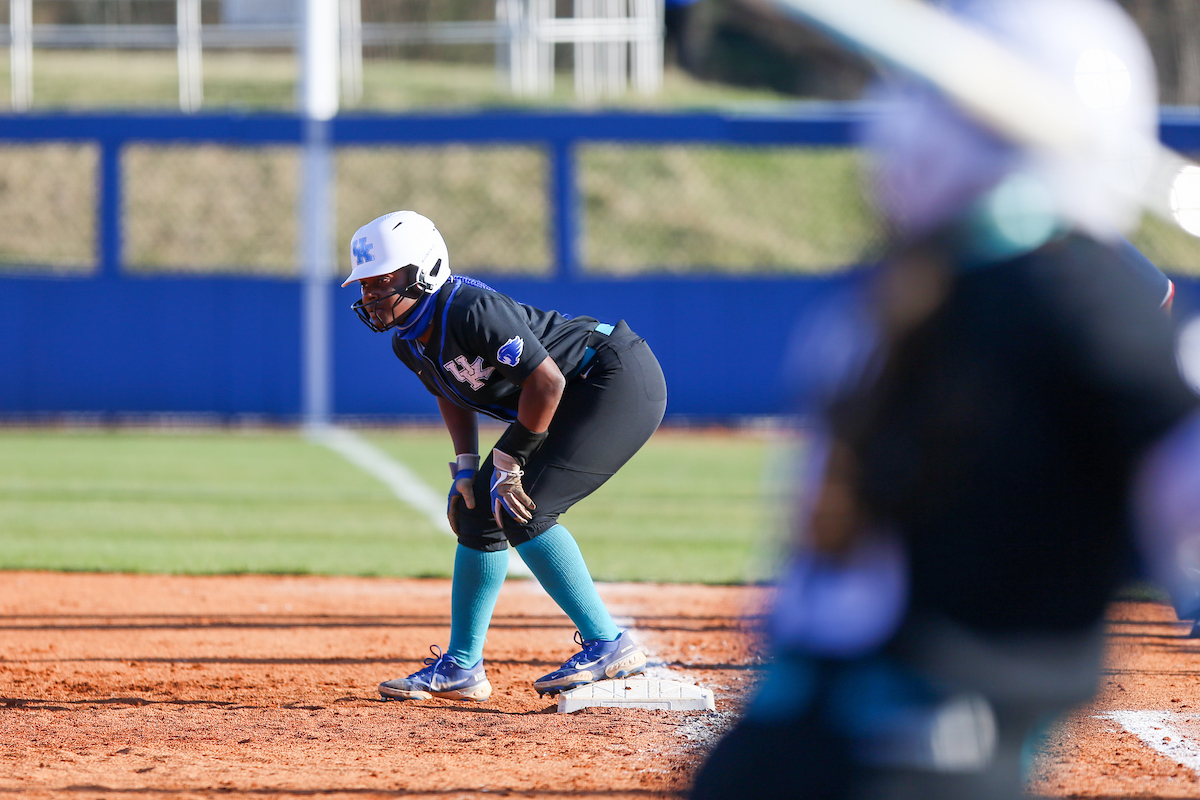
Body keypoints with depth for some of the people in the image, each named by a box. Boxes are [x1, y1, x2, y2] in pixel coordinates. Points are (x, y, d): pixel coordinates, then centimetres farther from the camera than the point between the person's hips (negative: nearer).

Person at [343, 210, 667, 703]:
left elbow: (546, 382, -27)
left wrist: (508, 462, -19)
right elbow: (455, 394, 20)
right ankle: (461, 667, 19)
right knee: (478, 510, 9)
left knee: (519, 511, -20)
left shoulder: (473, 310, -28)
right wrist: (465, 468, 5)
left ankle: (608, 646, -17)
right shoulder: (408, 343, 1)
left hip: (620, 380, -10)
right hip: (574, 401, 10)